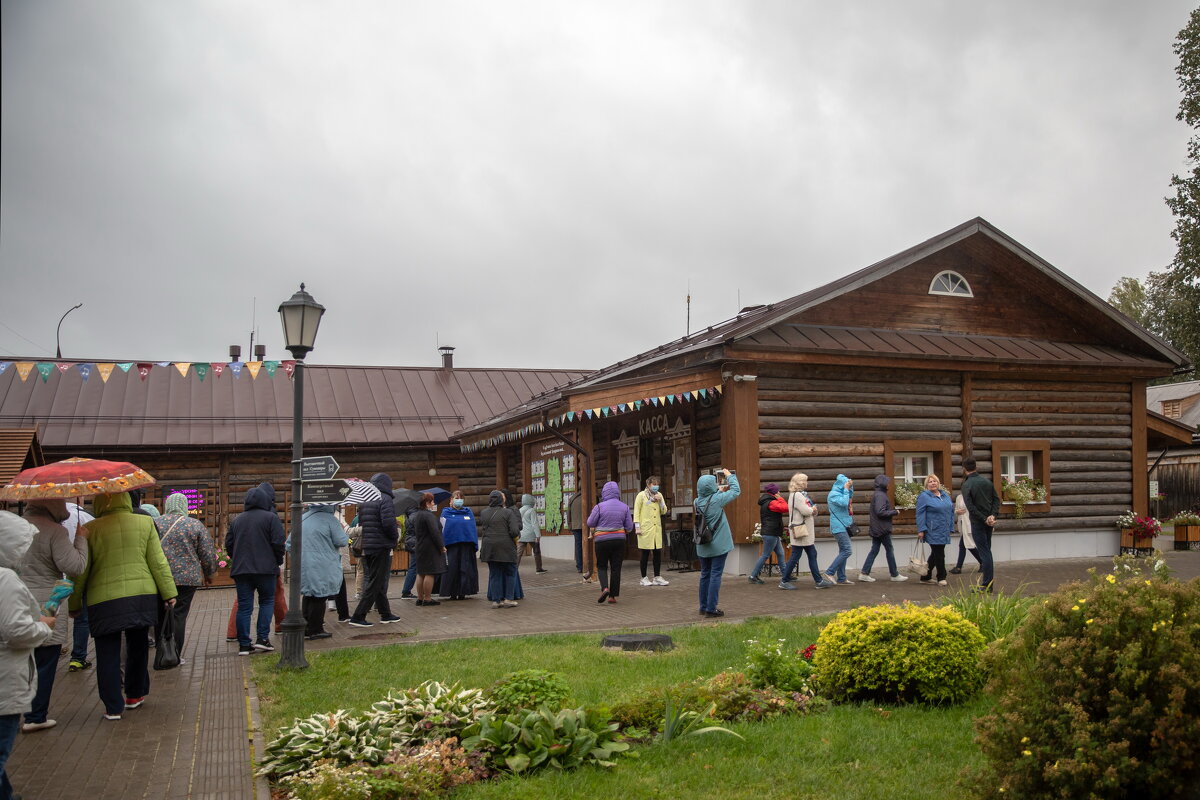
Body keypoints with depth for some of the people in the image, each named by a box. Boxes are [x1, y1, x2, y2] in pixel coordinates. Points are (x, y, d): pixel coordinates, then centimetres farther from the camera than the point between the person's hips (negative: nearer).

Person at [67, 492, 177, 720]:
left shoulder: (90, 530, -4)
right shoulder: (145, 523, 0)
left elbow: (80, 571, 1)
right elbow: (158, 562, 0)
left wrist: (73, 604, 12)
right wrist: (168, 592, 6)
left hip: (103, 600, -2)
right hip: (142, 596, 2)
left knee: (108, 653, 6)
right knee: (137, 646, 18)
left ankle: (113, 707, 6)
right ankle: (135, 695, 29)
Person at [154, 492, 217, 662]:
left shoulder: (155, 523, 3)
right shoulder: (196, 525, -1)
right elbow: (208, 554, 0)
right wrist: (209, 574, 13)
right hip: (187, 578, -2)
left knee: (160, 616, 13)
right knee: (179, 616, 2)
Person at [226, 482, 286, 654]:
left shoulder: (237, 519, 12)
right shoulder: (271, 517, -5)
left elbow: (228, 543, 14)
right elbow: (278, 542, -11)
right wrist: (279, 561, 4)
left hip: (241, 569, 4)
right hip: (265, 568, -4)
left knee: (244, 606, 6)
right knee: (267, 601, 10)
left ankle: (244, 644, 5)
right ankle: (262, 638, 1)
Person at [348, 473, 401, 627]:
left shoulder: (364, 501, 13)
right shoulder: (385, 499, -11)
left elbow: (360, 523, 14)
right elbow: (388, 523, -21)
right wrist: (396, 537, -4)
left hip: (366, 547, 8)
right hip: (381, 547, -8)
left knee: (375, 581, 16)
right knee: (375, 584, -3)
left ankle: (386, 614, 25)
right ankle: (358, 617, -5)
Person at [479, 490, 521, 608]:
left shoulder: (483, 513, 4)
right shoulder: (507, 513, -9)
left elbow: (481, 530, 7)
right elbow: (515, 531, -14)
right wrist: (516, 536, 6)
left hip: (489, 548, 4)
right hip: (506, 547, -4)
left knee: (494, 574, 11)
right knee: (510, 572, 10)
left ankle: (496, 600, 10)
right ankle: (508, 598, 6)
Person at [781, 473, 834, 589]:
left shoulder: (801, 495, 17)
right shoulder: (797, 495, -16)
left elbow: (812, 512, 16)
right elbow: (806, 511, -24)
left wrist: (813, 510, -7)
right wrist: (813, 509, -3)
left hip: (807, 533, 10)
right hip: (800, 532, -10)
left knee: (812, 555, 10)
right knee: (795, 557, -4)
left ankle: (819, 581, 13)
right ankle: (785, 581, 3)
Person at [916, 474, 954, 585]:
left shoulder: (945, 495, 13)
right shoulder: (924, 496, -7)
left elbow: (951, 511, 17)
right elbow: (920, 514, -11)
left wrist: (951, 528, 13)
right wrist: (921, 530, -17)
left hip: (944, 532, 7)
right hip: (933, 532, -7)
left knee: (935, 555, 12)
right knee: (939, 554, -4)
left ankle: (925, 577, 22)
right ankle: (941, 578, 7)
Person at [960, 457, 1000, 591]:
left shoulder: (966, 485, -12)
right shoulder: (987, 481, 6)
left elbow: (970, 507, -19)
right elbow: (997, 499, 2)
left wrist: (984, 519, -14)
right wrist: (992, 516, -7)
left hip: (977, 522, -6)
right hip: (989, 521, 6)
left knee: (984, 552, -4)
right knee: (986, 549, 18)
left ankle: (986, 584, -2)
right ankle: (989, 576, 23)